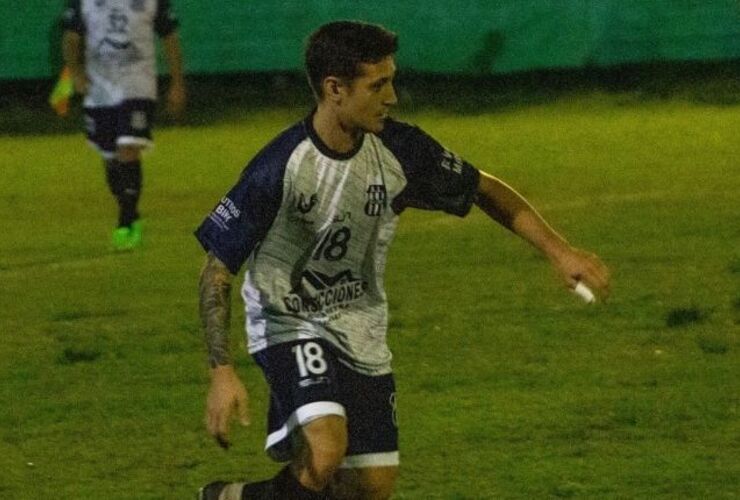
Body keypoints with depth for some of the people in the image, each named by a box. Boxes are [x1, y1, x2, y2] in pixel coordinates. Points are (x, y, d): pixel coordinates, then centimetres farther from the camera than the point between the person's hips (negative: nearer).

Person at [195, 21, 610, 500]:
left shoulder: (398, 149, -11)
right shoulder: (280, 168, -24)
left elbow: (484, 190, 5)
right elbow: (217, 271, -17)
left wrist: (560, 250, -2)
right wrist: (222, 372, -24)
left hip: (362, 331, 6)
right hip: (289, 323, -6)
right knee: (325, 457, -29)